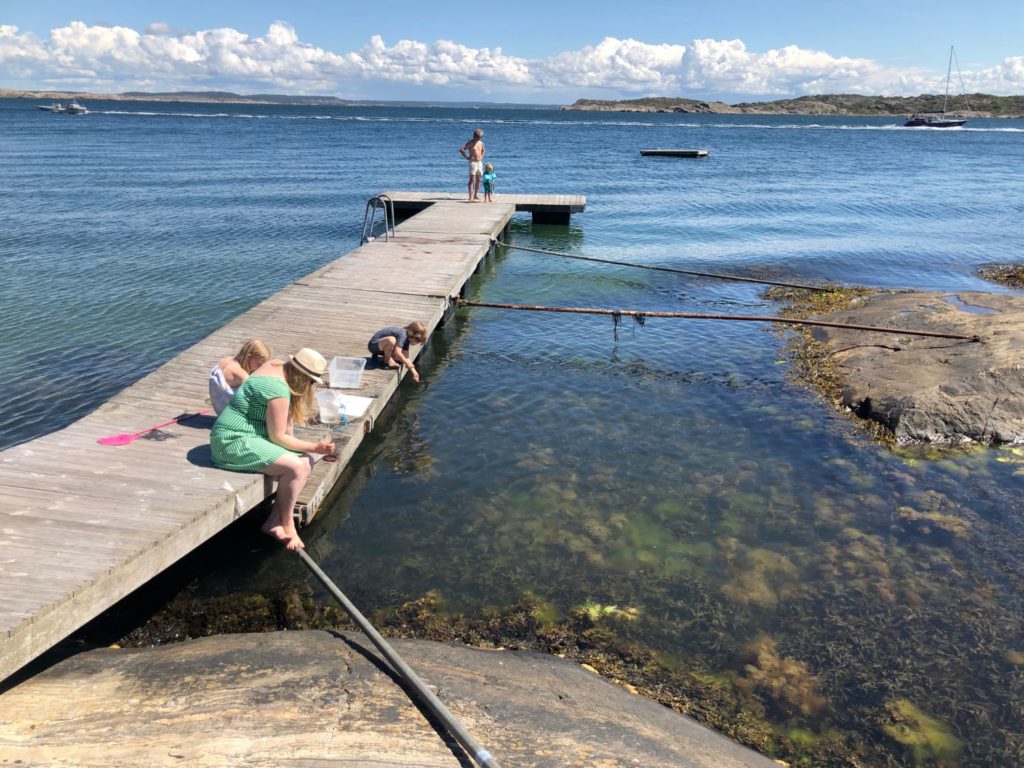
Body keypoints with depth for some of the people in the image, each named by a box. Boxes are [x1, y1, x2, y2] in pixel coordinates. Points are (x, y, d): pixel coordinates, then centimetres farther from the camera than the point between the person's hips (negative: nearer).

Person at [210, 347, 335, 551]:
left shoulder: (277, 365, 3)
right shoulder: (279, 390, -25)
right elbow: (277, 437, -20)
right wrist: (315, 447, -15)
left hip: (252, 435, 10)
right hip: (234, 441, -10)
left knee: (307, 462, -1)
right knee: (295, 467, -26)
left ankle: (274, 521, 0)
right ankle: (286, 524, -4)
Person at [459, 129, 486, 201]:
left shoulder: (481, 143, 10)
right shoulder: (470, 143, -7)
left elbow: (483, 150, 31)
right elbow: (461, 149, -12)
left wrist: (481, 157, 15)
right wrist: (466, 157, -13)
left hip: (479, 162, 6)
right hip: (473, 162, -6)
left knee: (478, 180, 7)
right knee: (471, 179, -10)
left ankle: (476, 195, 14)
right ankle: (471, 196, -10)